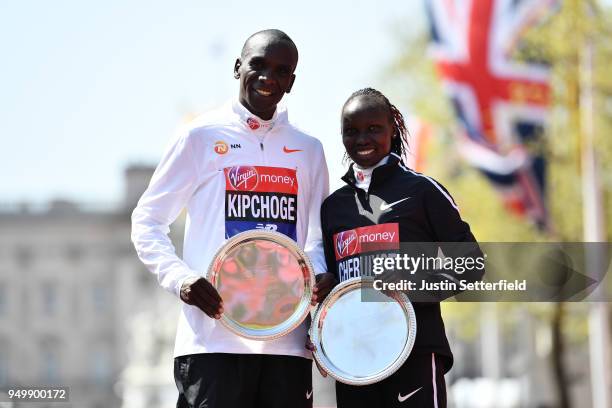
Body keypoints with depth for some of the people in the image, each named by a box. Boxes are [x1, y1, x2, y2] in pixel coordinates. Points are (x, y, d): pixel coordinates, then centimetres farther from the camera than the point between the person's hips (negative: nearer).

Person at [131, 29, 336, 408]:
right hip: (214, 340, -4)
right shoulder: (202, 136, 4)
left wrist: (321, 275, -1)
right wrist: (179, 277, -12)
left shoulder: (308, 150, 17)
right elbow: (146, 220, 5)